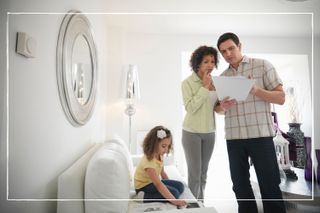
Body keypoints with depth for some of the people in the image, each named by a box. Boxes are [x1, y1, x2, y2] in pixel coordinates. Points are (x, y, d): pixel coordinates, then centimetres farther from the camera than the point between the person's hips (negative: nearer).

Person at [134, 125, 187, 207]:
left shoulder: (159, 155, -6)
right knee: (174, 193, -20)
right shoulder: (149, 161, -32)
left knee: (180, 186, 1)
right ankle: (145, 197, -18)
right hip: (144, 186, -8)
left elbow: (162, 173, 10)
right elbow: (158, 184, -37)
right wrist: (174, 200, -40)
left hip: (153, 182, 9)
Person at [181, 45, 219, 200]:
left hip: (209, 132, 5)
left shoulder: (215, 82, 4)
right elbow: (190, 107, -21)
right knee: (194, 173, -1)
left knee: (203, 172, 14)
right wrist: (204, 88, -20)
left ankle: (200, 203, 30)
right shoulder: (187, 83, -10)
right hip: (192, 132, -5)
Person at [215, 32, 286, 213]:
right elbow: (217, 108, 16)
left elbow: (281, 98, -1)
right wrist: (222, 106, -7)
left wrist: (256, 90, -18)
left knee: (270, 184, 2)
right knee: (240, 183, 11)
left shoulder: (262, 65, 2)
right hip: (233, 137, 4)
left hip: (260, 134, -3)